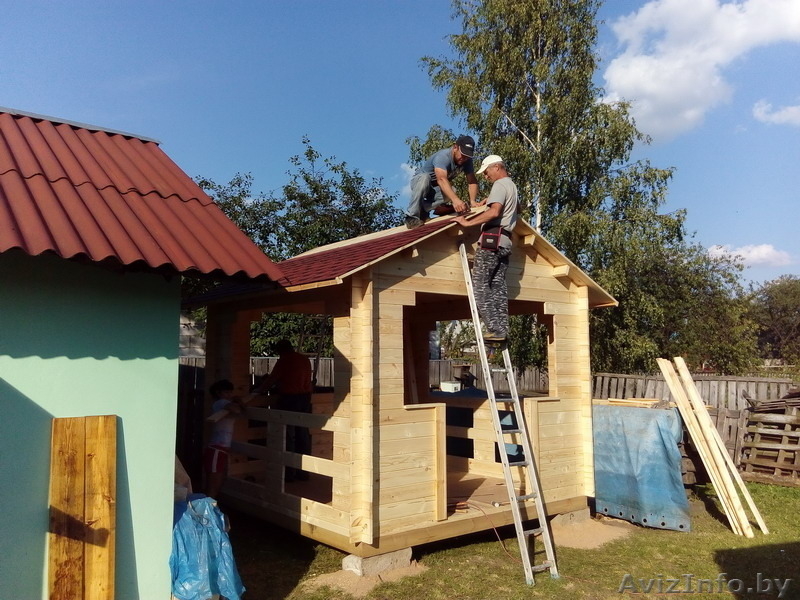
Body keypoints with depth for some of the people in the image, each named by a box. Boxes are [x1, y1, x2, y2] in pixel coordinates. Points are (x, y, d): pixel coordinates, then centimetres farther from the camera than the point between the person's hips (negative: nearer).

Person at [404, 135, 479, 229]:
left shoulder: (467, 160, -12)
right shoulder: (443, 157, -32)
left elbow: (472, 181, -15)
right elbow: (441, 179, -49)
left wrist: (472, 201, -34)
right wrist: (455, 200, -63)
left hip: (436, 189, 5)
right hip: (419, 181, -5)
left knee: (451, 192, -28)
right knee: (425, 178, -39)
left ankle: (423, 208, -10)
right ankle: (412, 216, -31)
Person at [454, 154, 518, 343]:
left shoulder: (500, 185, -4)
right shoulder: (512, 186, 26)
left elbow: (494, 212, -21)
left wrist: (467, 222, -19)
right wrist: (484, 202, 42)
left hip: (492, 239, -10)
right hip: (505, 242, 10)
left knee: (480, 285, -10)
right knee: (498, 287, 4)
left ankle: (495, 329, -16)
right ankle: (502, 330, -1)